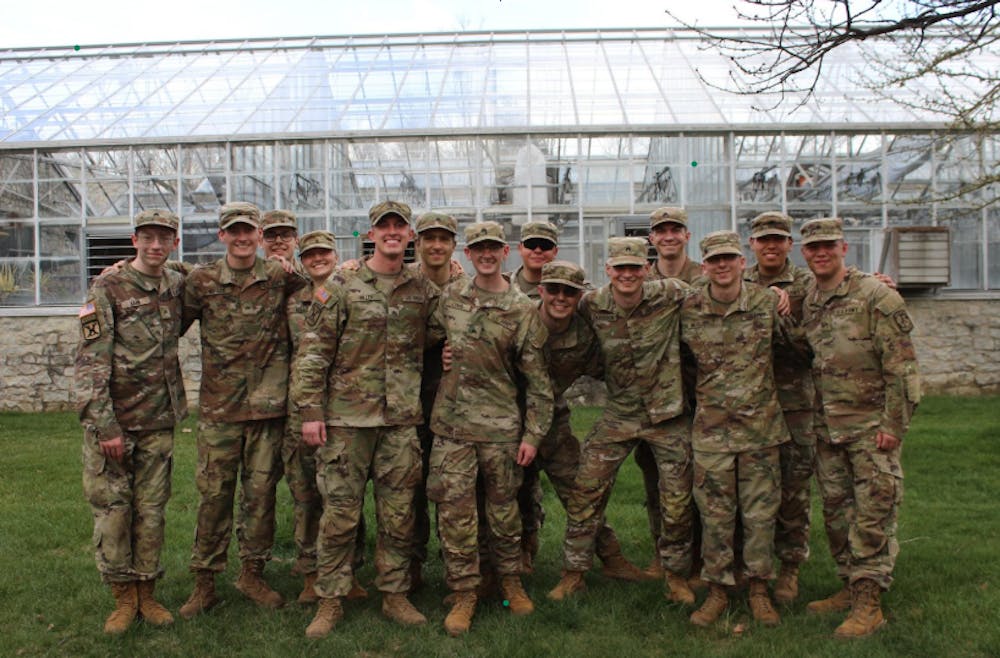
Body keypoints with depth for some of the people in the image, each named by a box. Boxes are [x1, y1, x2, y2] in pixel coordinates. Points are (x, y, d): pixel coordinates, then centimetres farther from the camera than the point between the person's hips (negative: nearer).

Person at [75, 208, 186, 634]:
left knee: (151, 511, 9)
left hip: (158, 422, 4)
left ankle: (147, 594, 22)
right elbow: (90, 363, -11)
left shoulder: (177, 285, 7)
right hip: (111, 420, -4)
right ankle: (123, 598, 18)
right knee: (112, 511, 3)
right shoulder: (107, 289, -8)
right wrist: (105, 426, -17)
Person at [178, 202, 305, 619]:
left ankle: (252, 573, 26)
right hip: (218, 406, 0)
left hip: (267, 404, 1)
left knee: (261, 491, 9)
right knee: (214, 493, 5)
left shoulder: (281, 277, 1)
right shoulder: (201, 281, 1)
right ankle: (204, 583, 19)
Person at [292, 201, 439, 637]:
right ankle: (330, 601, 17)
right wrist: (310, 411, -9)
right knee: (340, 512, 3)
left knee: (398, 514, 9)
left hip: (402, 420, 3)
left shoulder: (424, 290, 8)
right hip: (347, 416, -3)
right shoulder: (340, 287, -2)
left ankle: (395, 595, 24)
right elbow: (312, 352, -5)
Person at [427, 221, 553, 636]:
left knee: (503, 507, 10)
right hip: (451, 422, 2)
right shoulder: (450, 297, 6)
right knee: (454, 508, 2)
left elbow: (537, 379, -3)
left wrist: (533, 434, -5)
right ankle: (464, 593, 16)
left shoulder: (523, 311, -4)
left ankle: (511, 580, 30)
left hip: (500, 425, -2)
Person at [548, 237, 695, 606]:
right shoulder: (592, 306, -6)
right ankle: (573, 574, 15)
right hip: (618, 416, 1)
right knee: (586, 490, 0)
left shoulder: (671, 295, -12)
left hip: (668, 414, -1)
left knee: (677, 500, 6)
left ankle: (676, 575, 28)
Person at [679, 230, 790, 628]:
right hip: (711, 428, 0)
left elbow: (793, 343, 13)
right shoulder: (688, 310, -2)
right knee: (715, 513, 6)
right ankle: (717, 590, 20)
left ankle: (759, 589, 23)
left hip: (760, 426, 0)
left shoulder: (767, 302, -3)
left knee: (760, 511, 7)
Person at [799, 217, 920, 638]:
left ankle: (869, 605, 5)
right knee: (836, 511, 13)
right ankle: (850, 587, 26)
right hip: (828, 428, 7)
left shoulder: (876, 296, -10)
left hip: (871, 426, -7)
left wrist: (893, 425, -14)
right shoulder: (808, 302, 10)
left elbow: (902, 366, -12)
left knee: (873, 514, -2)